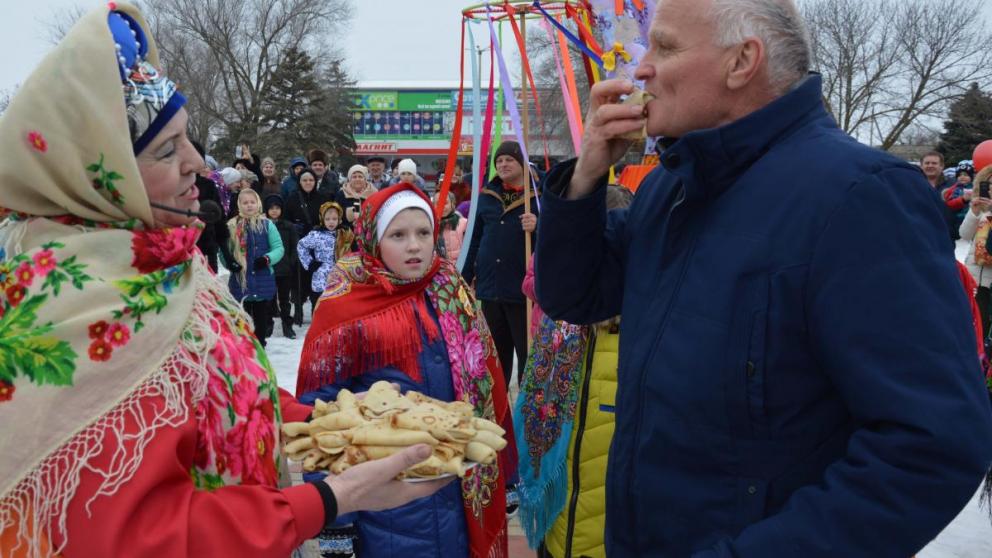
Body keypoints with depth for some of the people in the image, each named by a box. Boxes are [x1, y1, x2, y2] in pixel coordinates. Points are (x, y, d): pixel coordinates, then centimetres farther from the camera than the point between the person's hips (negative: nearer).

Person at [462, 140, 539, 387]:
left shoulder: (539, 194, -4)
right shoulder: (487, 195, 11)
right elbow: (475, 239, 16)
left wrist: (538, 227, -29)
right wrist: (466, 277, 15)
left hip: (522, 287, -5)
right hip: (490, 286, 5)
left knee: (527, 352, -1)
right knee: (496, 352, 15)